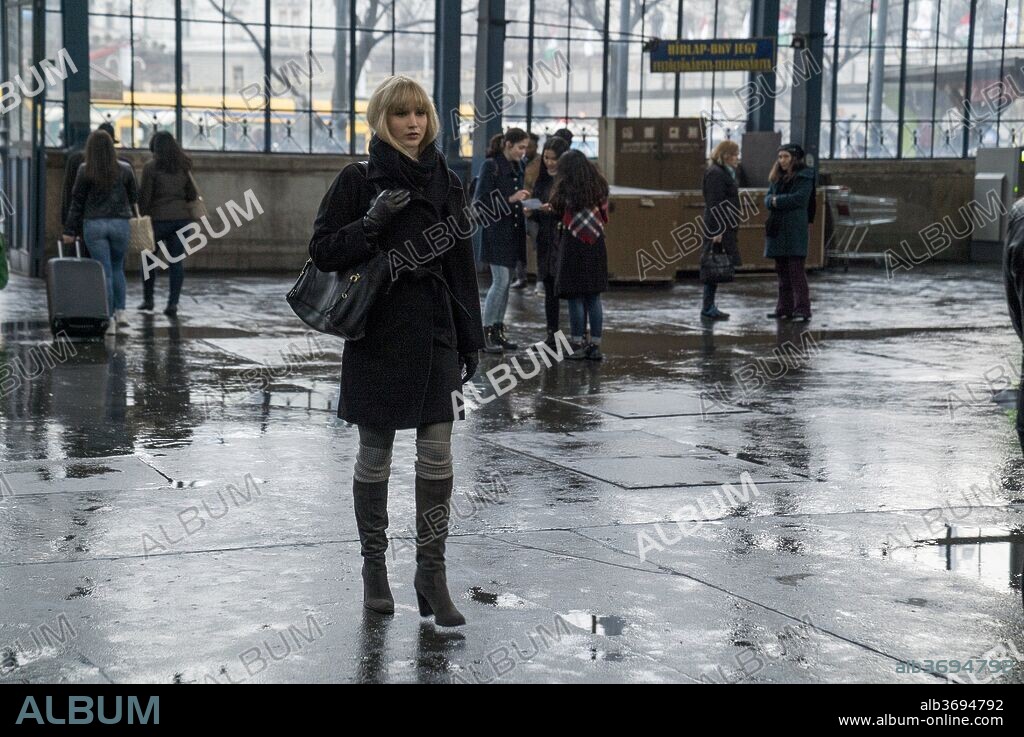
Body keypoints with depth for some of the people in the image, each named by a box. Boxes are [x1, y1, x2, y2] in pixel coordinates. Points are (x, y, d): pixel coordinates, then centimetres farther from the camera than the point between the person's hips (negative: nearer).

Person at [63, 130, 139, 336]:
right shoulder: (125, 169, -2)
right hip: (120, 224, 1)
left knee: (104, 272, 2)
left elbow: (77, 201, -2)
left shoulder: (85, 170, -6)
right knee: (118, 268, 19)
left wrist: (70, 230, 3)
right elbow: (134, 197, 7)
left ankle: (109, 319, -1)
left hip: (94, 225, -1)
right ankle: (120, 311, 10)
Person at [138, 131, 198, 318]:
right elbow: (192, 195, 8)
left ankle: (148, 299, 21)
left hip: (158, 218, -3)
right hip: (181, 217, 3)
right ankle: (173, 303, -3)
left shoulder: (151, 167, -7)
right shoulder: (184, 165, 6)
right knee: (177, 261, 3)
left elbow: (145, 197, -8)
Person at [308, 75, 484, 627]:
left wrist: (471, 341, 8)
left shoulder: (445, 183, 8)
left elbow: (462, 266, 10)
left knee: (437, 460, -2)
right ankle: (374, 567, 22)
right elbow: (322, 251, -5)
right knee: (374, 458, 7)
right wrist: (371, 224, -21)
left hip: (434, 334, 3)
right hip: (377, 335, -2)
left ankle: (432, 575, 5)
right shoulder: (358, 181, -2)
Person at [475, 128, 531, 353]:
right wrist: (510, 199, -21)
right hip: (496, 232, -8)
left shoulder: (517, 167, 12)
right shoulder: (491, 166, -11)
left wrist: (522, 203, 3)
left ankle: (498, 331, 15)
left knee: (506, 283, 9)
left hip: (512, 231, 8)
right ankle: (486, 332, -5)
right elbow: (481, 201, -15)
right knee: (500, 281, -11)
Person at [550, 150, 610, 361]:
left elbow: (557, 211, 1)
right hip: (596, 245, 5)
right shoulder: (599, 186, 8)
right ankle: (595, 345, 7)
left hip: (573, 243, -5)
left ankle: (577, 344, 0)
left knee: (575, 296, 0)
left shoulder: (566, 187, -5)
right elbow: (604, 214, 10)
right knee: (594, 297, 7)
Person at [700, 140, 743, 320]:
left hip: (726, 227, 10)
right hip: (719, 229, -10)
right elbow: (715, 204, -18)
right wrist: (718, 230, -22)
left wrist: (732, 227, 20)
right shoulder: (715, 174, -13)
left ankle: (709, 307, 13)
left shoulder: (726, 173, 19)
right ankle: (708, 308, -5)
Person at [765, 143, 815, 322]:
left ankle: (802, 310, -10)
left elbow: (800, 198, -16)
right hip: (777, 228, 7)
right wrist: (771, 201, -11)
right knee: (782, 271, 9)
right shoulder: (777, 177, 18)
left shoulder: (804, 176, -4)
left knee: (796, 270, -10)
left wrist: (777, 200, -9)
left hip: (795, 230, -7)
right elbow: (768, 198, 12)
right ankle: (785, 308, 14)